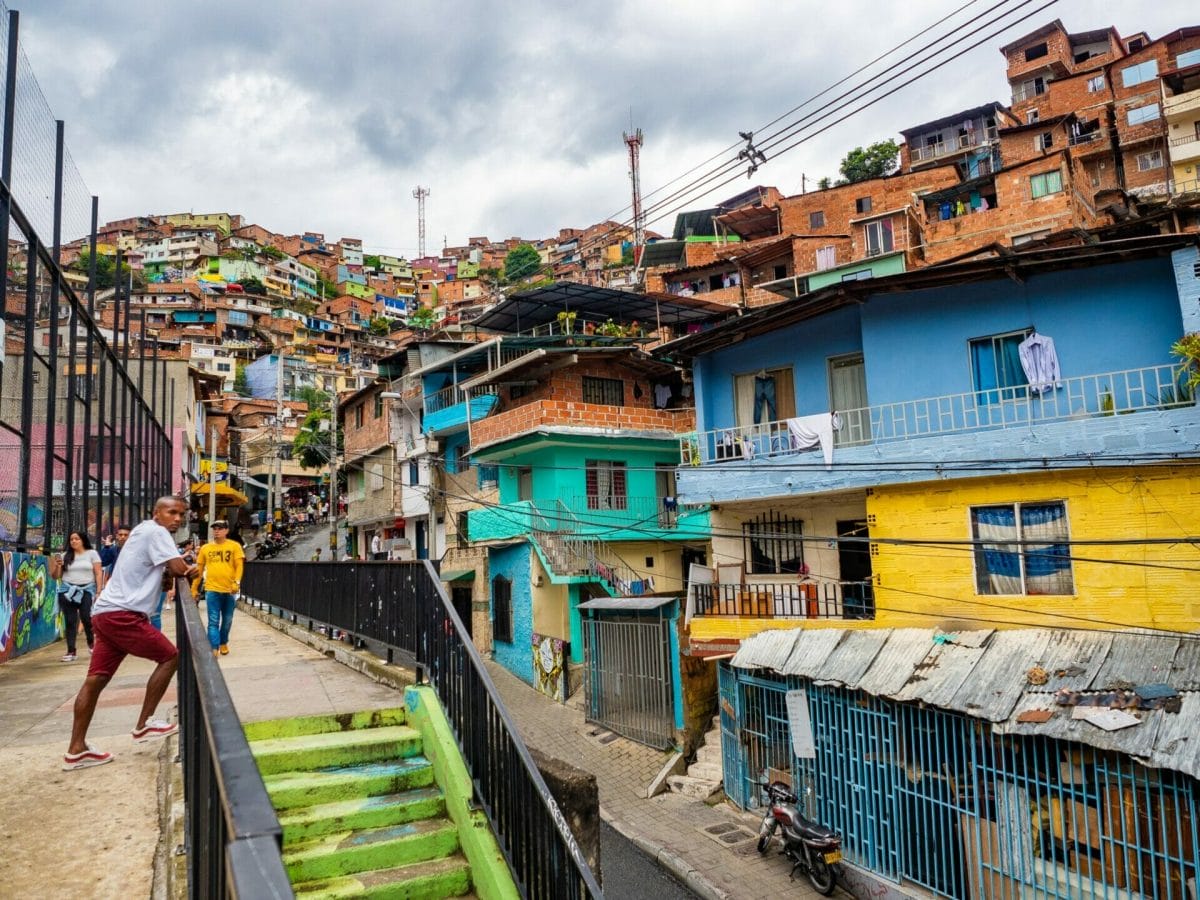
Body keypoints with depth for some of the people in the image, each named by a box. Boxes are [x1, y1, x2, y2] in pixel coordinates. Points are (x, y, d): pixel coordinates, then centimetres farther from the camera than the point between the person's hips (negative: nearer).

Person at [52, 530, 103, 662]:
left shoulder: (92, 553, 5)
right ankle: (71, 651, 5)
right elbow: (55, 576, 12)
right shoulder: (65, 556, 9)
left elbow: (98, 573, 2)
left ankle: (91, 642, 12)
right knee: (70, 621, 1)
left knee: (87, 618, -14)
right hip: (67, 591, 2)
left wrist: (99, 590, -6)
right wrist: (57, 565, -8)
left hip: (87, 590, -2)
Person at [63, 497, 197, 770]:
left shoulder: (144, 531, 22)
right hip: (121, 613, -10)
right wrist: (192, 571, 5)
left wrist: (183, 571, 5)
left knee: (96, 679, 9)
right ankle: (143, 725, 5)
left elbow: (167, 570, 25)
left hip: (107, 612, 10)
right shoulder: (156, 531, -9)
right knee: (170, 656, -2)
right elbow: (179, 568, -17)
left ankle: (76, 749, 12)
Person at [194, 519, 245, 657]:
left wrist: (236, 582, -19)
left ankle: (223, 643, 32)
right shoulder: (205, 548, 7)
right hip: (212, 590, 0)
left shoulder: (234, 546, 1)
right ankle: (214, 649, -5)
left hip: (229, 590, 0)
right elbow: (199, 570, 11)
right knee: (213, 621, -4)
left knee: (227, 621, 13)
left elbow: (239, 566, -5)